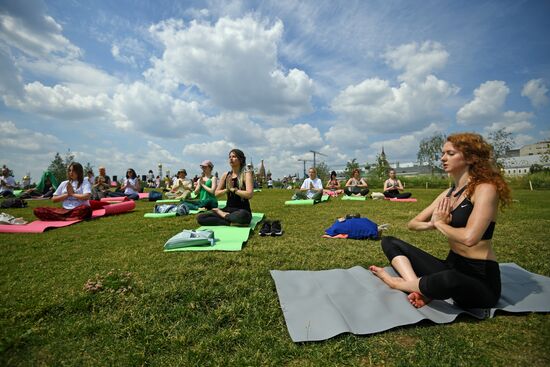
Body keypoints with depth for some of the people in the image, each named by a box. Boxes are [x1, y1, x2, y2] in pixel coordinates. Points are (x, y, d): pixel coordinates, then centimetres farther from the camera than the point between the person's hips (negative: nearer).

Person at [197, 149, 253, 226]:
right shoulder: (225, 175, 9)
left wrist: (233, 189, -12)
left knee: (242, 216, -43)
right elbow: (216, 193, 11)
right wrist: (227, 189, -7)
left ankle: (223, 215, -11)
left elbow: (249, 194, -19)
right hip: (228, 209, 5)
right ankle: (230, 223, -14)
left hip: (242, 211, -4)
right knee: (200, 218, -11)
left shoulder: (246, 173, -6)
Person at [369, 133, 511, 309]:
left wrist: (440, 223, -10)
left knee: (450, 279, -42)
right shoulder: (448, 194, 9)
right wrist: (432, 224, -13)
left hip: (480, 279, -7)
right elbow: (413, 223, 8)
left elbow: (469, 237, -29)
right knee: (389, 242, 2)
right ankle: (419, 288, -21)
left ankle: (397, 282, -13)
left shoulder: (485, 188, -13)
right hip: (451, 267, 7)